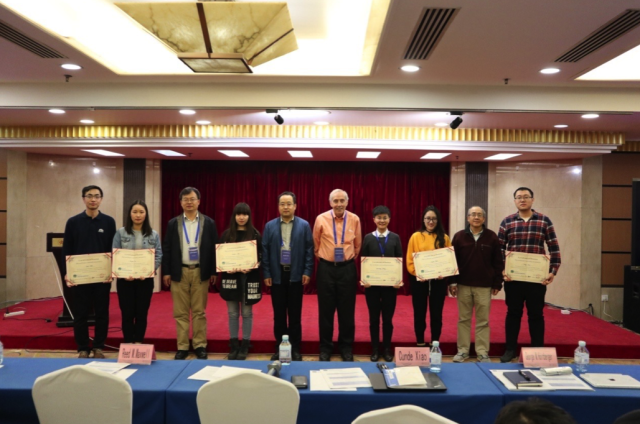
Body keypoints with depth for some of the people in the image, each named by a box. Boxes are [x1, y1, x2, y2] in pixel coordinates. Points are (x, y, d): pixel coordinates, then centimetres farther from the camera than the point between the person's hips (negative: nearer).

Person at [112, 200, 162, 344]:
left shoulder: (154, 235, 4)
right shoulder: (120, 233, 1)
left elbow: (158, 256, 0)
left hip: (145, 279, 1)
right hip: (125, 279, -1)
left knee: (142, 313, 7)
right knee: (127, 313, 4)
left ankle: (139, 343, 18)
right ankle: (128, 344, 15)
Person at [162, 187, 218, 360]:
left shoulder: (209, 223, 3)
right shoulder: (173, 223, 5)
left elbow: (214, 248, 2)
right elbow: (166, 249, 4)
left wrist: (213, 271, -2)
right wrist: (166, 272, -1)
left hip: (200, 272, -1)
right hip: (179, 272, 1)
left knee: (199, 312, 5)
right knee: (180, 312, 5)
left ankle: (200, 346, 14)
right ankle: (182, 347, 14)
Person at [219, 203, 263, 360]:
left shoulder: (255, 234, 0)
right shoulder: (226, 234, 5)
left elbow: (261, 256, -1)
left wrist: (251, 268, -18)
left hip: (249, 277, -2)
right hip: (230, 276, 2)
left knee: (246, 313, 5)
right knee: (233, 313, 8)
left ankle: (245, 346, 15)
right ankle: (233, 345, 18)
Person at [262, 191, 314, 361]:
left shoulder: (304, 225, 0)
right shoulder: (270, 226, 3)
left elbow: (309, 249, -1)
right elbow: (265, 251, 3)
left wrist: (307, 272, -6)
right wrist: (266, 274, -2)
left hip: (296, 275, -1)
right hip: (276, 275, 1)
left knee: (295, 314, 7)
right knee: (279, 314, 9)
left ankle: (295, 349, 17)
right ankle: (279, 348, 19)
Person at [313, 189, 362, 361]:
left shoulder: (354, 219, -3)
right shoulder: (321, 219, -6)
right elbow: (315, 243, 9)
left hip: (347, 268, 1)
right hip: (326, 268, -1)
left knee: (347, 310, 7)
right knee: (326, 309, 7)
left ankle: (346, 347, 22)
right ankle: (325, 347, 21)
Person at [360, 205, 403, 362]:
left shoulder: (395, 238, 4)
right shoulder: (368, 238, 2)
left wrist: (399, 280, -11)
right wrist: (363, 279, -11)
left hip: (390, 283, 0)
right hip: (372, 283, 0)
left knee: (388, 318, 8)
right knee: (374, 318, 8)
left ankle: (387, 349, 21)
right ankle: (375, 350, 19)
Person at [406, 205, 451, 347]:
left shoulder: (444, 238, 5)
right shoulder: (415, 236, 2)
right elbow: (410, 260, 0)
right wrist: (417, 273, -14)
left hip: (438, 281, 1)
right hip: (419, 280, -1)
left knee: (436, 314, 8)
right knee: (419, 314, 7)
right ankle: (420, 344, 18)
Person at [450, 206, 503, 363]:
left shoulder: (492, 237, 0)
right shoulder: (459, 236, 1)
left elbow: (498, 262, 1)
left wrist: (497, 283, -2)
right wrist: (452, 282, -3)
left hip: (484, 286, -1)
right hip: (463, 285, 1)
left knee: (483, 321, 5)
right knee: (463, 319, 9)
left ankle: (483, 352, 13)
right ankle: (462, 350, 17)